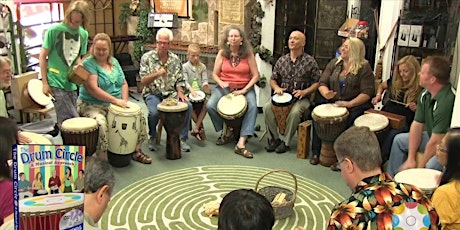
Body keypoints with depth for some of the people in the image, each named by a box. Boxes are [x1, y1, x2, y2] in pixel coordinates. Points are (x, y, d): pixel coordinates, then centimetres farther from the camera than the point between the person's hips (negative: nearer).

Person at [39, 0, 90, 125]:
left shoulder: (83, 34, 7)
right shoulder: (54, 30, -9)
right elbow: (43, 56, -4)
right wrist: (45, 83, -8)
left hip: (71, 83, 5)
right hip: (56, 83, -5)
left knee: (65, 120, 12)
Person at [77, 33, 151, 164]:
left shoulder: (114, 62, 10)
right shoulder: (88, 63, -12)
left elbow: (124, 83, 12)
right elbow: (93, 89, -22)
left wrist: (124, 101, -6)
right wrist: (115, 100, -26)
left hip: (116, 104, 7)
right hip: (92, 105, -6)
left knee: (138, 115, -6)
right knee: (101, 123, -35)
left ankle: (137, 151, 6)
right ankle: (103, 160, -25)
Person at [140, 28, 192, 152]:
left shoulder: (175, 59, 7)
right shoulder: (147, 57, -3)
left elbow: (179, 80, 11)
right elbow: (143, 82, -8)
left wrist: (180, 92, -9)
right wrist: (157, 74, -24)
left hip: (171, 93, 3)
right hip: (153, 93, -3)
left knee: (188, 106, -24)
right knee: (154, 112, -33)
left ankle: (182, 138, -7)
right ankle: (153, 137, -1)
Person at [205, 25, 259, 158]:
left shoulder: (248, 54, -2)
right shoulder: (222, 53, 2)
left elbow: (255, 75, -3)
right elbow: (215, 74, 6)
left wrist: (244, 90, -15)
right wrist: (221, 83, -16)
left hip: (245, 88, -1)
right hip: (224, 87, 1)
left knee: (253, 106, -31)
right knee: (210, 106, -24)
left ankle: (241, 144, -33)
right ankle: (225, 132, 2)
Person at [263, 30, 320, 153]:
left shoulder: (310, 61, -2)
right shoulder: (282, 60, 8)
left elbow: (317, 82, -2)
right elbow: (273, 79, 16)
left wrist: (304, 91, -16)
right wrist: (276, 87, -6)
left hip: (301, 98, -3)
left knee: (295, 111, -34)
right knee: (267, 107, -23)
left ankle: (286, 142, -14)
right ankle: (274, 139, -8)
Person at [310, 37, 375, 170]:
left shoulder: (364, 68, -6)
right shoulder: (334, 63, 10)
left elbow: (367, 93, -12)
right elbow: (322, 83, 8)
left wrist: (349, 104, -23)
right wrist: (326, 93, -16)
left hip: (355, 104, -4)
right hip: (333, 102, 4)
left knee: (347, 121, -31)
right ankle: (316, 153, -5)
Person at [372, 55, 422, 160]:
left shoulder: (420, 88, -3)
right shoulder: (395, 81, 11)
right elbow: (382, 85, 32)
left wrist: (416, 108, -16)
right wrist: (378, 95, 13)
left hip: (404, 122, -4)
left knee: (391, 134, -35)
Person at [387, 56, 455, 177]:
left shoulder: (446, 101, -31)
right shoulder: (426, 94, -3)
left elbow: (435, 142, -28)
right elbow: (417, 125, 0)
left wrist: (420, 166, -16)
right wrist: (411, 159, -3)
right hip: (433, 137, 10)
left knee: (430, 167, -35)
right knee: (399, 140, 14)